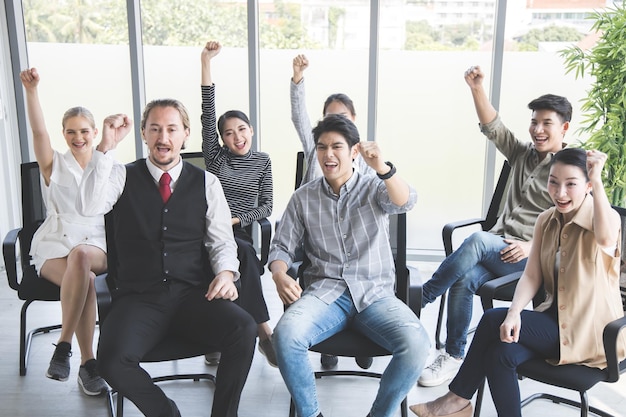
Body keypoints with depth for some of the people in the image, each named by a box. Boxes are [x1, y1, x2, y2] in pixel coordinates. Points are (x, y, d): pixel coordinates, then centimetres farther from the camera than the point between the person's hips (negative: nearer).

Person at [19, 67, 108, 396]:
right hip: (55, 244, 0)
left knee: (80, 256, -37)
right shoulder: (54, 164, 10)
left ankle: (63, 347, -25)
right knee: (85, 280, -34)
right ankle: (87, 363, -22)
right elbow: (38, 131, -7)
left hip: (97, 243, 1)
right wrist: (31, 90, -20)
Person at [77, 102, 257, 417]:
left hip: (194, 296, 1)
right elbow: (89, 207, -11)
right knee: (111, 360, -29)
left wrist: (225, 272, -13)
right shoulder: (123, 176, 8)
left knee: (243, 330, -29)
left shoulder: (206, 183, 10)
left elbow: (222, 241, 8)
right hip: (138, 299, 0)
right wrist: (105, 148, -16)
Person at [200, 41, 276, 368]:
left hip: (241, 231, 2)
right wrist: (206, 63, -8)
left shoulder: (262, 161, 11)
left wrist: (236, 219, -8)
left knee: (245, 256, -31)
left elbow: (267, 205, 8)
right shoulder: (215, 156, 6)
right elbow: (208, 113, -3)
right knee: (246, 255, -32)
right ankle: (263, 330, -31)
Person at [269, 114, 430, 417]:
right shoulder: (303, 197, 11)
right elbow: (282, 247, 11)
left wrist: (382, 168, -38)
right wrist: (279, 275, -13)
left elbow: (405, 202, -17)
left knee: (416, 345, -28)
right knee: (285, 335, -31)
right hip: (324, 292, 1)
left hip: (374, 293, 0)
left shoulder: (374, 188, 5)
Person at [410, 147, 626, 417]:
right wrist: (514, 313, -20)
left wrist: (597, 181, -43)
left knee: (492, 319, -19)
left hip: (592, 331, -5)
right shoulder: (546, 220, 4)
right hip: (555, 318, 5)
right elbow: (531, 276, -3)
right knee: (500, 353, -23)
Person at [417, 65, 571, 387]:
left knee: (477, 241, -34)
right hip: (499, 249, 5)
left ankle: (420, 297, -21)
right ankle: (453, 357, -14)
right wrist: (477, 88, -7)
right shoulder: (523, 155, 17)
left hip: (532, 260, -5)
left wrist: (533, 246, -19)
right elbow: (493, 127, 7)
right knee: (464, 279, -26)